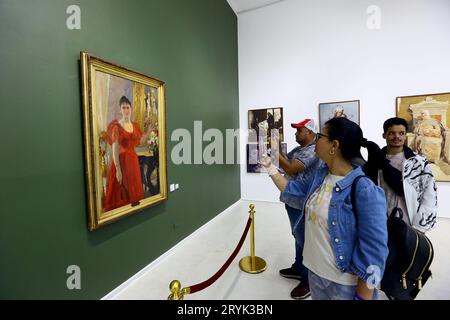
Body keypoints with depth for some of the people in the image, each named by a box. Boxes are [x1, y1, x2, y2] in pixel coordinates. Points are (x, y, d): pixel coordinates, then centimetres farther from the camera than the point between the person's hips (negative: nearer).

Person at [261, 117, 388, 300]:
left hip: (345, 284, -6)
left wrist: (363, 297, -14)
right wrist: (269, 166, 9)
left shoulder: (365, 191, -25)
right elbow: (291, 188, 12)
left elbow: (374, 251, -21)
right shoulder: (319, 175, -4)